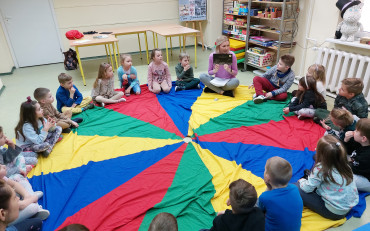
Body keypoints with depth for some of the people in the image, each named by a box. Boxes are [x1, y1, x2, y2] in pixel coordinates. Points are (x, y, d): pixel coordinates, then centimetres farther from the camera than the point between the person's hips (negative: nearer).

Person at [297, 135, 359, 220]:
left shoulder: (320, 169, -25)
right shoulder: (345, 165, -7)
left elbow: (307, 188, -15)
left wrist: (301, 181, 6)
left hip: (335, 213, -7)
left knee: (296, 188, -8)